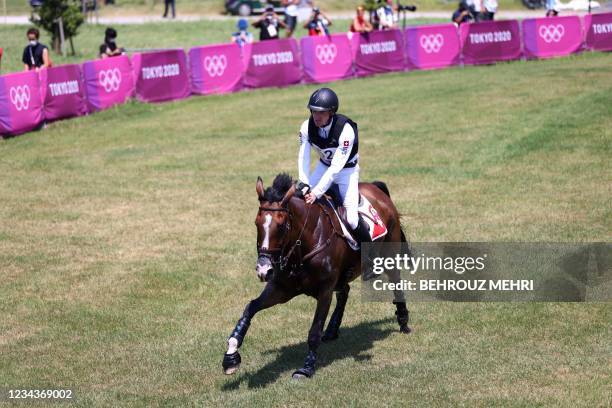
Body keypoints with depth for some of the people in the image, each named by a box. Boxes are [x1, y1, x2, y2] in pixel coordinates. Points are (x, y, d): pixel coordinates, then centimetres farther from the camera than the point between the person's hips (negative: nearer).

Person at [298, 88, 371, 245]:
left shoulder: (346, 130, -34)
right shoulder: (307, 127, -19)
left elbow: (336, 167, -36)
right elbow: (303, 159, -20)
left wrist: (316, 193, -41)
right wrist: (305, 187, -33)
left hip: (347, 169, -5)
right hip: (324, 166, 5)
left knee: (351, 219, -17)